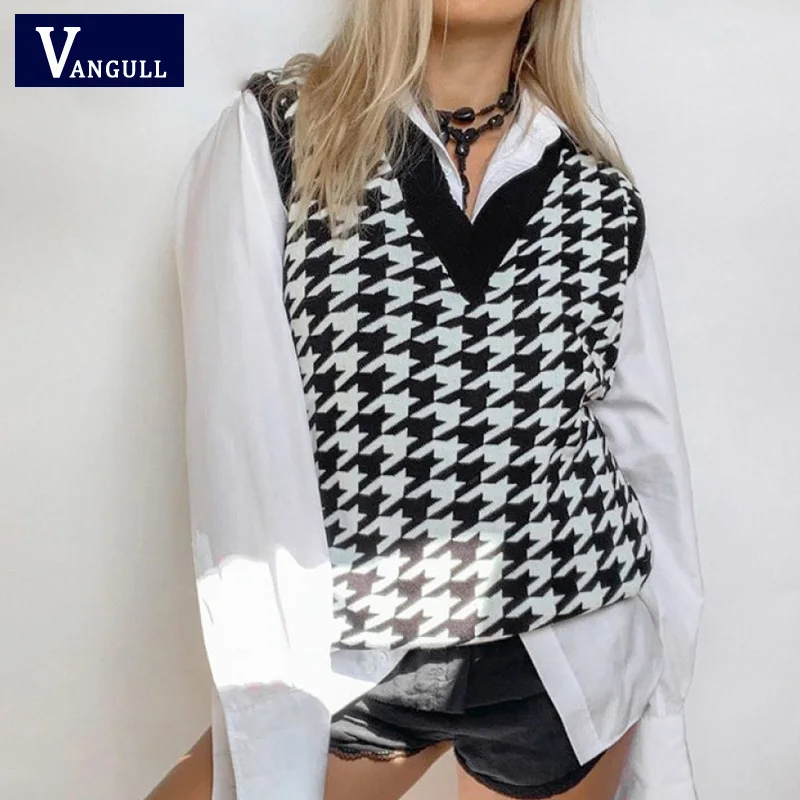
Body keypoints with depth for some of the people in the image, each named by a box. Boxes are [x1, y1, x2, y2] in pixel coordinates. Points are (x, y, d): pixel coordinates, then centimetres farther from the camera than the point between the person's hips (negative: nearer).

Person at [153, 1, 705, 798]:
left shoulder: (602, 196, 3)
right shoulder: (273, 131, -5)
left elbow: (648, 451, 7)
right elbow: (240, 441, -12)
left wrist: (660, 709, 9)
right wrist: (271, 724, -15)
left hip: (572, 662, 2)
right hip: (349, 663, -1)